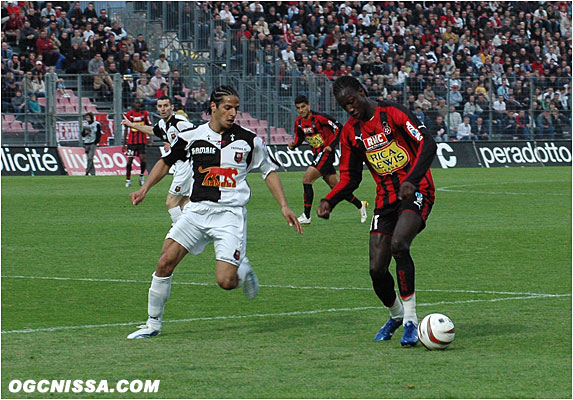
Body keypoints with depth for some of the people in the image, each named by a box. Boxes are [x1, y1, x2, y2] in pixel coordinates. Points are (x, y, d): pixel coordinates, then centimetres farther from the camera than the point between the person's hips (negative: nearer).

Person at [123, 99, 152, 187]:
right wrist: (124, 143, 7)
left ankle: (142, 176, 17)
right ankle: (128, 180, 4)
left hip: (142, 141, 0)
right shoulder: (129, 114, 4)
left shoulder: (145, 113, 5)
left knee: (142, 159, -9)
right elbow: (126, 129, 9)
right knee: (130, 160, -3)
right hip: (131, 141, 0)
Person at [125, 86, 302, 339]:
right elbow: (166, 162, 19)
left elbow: (269, 170, 14)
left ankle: (244, 269, 23)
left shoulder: (248, 140, 1)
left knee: (225, 281, -14)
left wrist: (284, 206, 8)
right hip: (196, 210, 2)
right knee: (165, 262, -13)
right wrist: (144, 189, 8)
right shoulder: (192, 137, 3)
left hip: (230, 214, -2)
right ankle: (153, 324, 2)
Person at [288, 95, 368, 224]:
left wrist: (332, 145, -19)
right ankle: (360, 205, 28)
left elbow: (339, 127, -13)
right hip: (318, 155, 8)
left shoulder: (319, 118, -17)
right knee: (335, 186, 11)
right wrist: (293, 145, -4)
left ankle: (306, 216, -14)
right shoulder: (299, 122, 5)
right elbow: (299, 137, 18)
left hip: (326, 153, -8)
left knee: (307, 179, -17)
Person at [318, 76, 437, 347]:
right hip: (386, 200, 6)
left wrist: (411, 181, -31)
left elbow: (427, 144, -17)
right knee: (377, 268, -3)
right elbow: (350, 177, 15)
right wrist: (329, 201, -4)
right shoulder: (350, 132, 9)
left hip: (416, 193, -6)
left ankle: (410, 319, -21)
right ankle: (396, 315, 27)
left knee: (398, 244, -31)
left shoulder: (393, 113, -9)